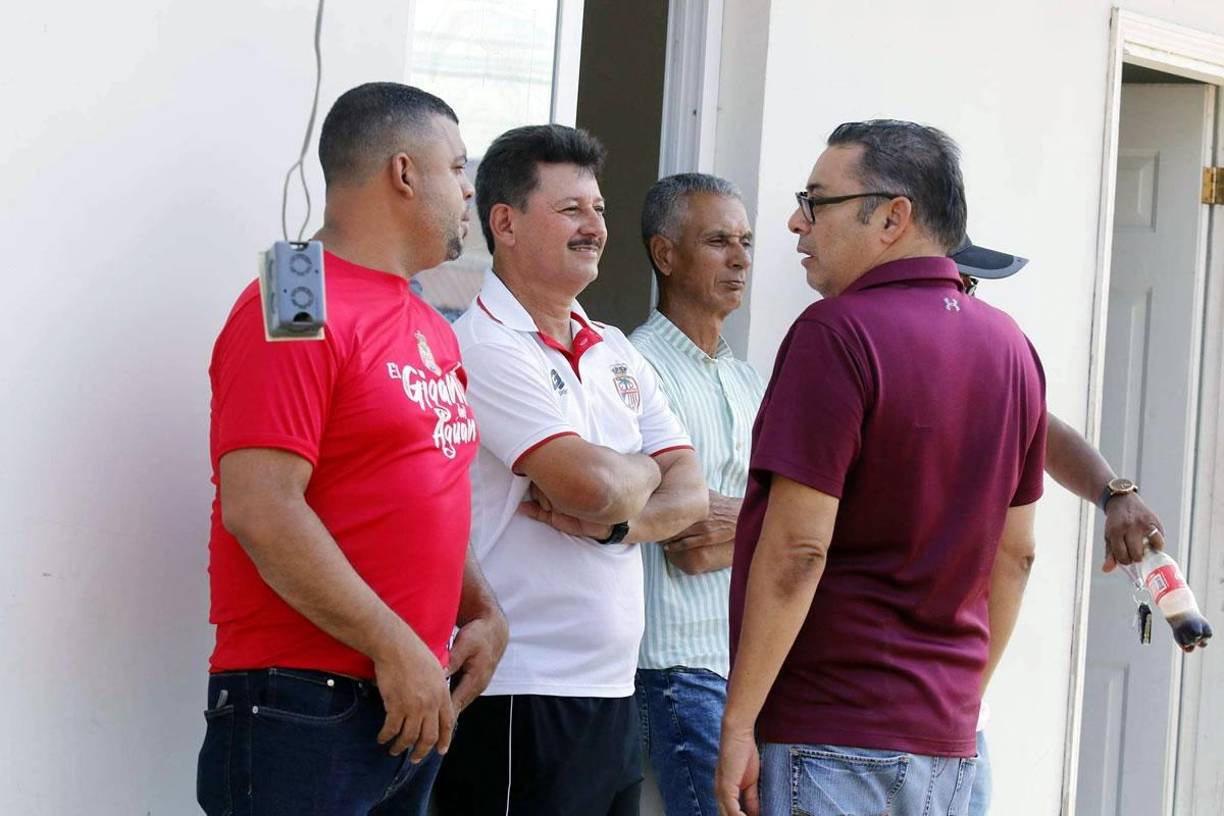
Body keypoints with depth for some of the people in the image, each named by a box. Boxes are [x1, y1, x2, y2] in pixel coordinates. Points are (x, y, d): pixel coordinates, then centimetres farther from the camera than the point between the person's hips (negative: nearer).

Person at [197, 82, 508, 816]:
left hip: (411, 705, 9)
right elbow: (260, 510, -19)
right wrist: (394, 647, -18)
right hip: (302, 709, -9)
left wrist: (484, 613, 7)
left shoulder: (431, 330, 16)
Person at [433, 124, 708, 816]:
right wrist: (645, 473, 2)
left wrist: (615, 521, -12)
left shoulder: (617, 354, 16)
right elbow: (594, 483, -21)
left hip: (614, 689, 8)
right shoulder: (484, 348, -10)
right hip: (521, 698, -8)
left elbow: (690, 493, 9)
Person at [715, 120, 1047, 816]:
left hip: (832, 735, -8)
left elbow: (797, 548, -18)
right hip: (949, 736, 8)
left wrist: (739, 723, -15)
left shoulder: (839, 334, -14)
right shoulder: (1011, 346, 11)